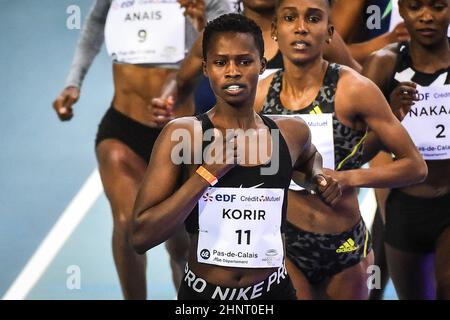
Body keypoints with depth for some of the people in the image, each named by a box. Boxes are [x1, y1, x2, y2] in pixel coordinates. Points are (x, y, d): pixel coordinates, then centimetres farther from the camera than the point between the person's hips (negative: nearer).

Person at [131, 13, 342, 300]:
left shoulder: (291, 133, -1)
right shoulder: (182, 134, -12)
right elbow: (141, 237, -17)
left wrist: (318, 177, 3)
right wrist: (208, 173, -21)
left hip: (273, 290, 3)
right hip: (203, 291, -3)